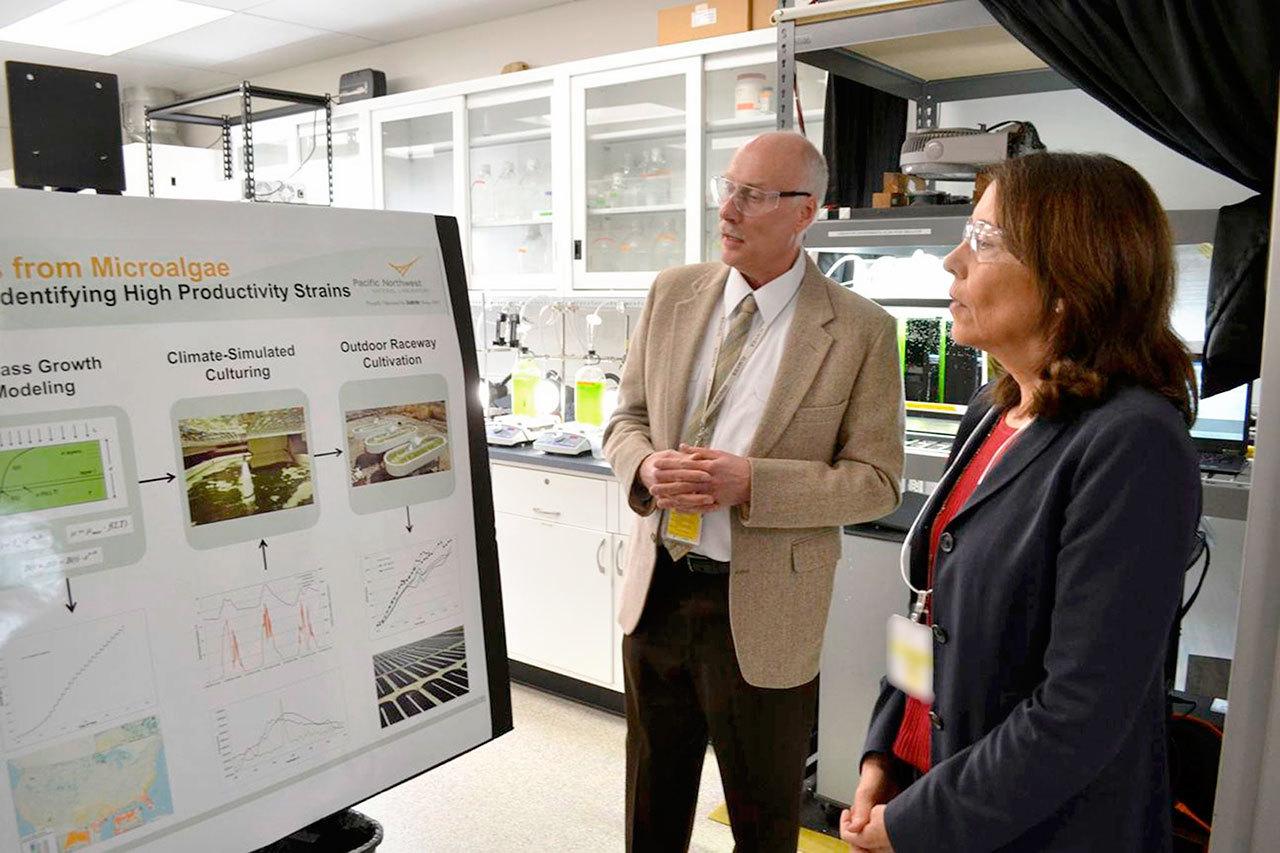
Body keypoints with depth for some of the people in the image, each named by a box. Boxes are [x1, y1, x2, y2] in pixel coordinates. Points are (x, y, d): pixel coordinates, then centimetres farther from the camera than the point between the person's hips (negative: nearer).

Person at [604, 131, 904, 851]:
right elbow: (628, 418, 8)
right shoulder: (673, 294, 1)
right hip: (657, 590, 4)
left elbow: (877, 480, -10)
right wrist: (648, 466, -15)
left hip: (762, 609, -4)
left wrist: (750, 482, -23)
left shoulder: (860, 331, -11)